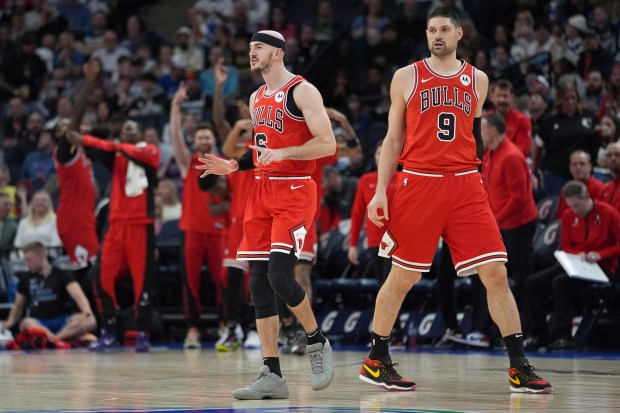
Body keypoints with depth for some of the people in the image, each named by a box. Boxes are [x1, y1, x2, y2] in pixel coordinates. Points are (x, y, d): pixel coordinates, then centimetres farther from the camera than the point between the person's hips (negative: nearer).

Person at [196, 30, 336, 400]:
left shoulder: (302, 91, -8)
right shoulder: (257, 98, 17)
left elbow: (328, 144, -14)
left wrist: (283, 153, -24)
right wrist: (234, 166, 10)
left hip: (295, 192, -8)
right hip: (262, 191, 8)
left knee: (279, 276, -19)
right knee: (260, 283, 1)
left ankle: (318, 342, 7)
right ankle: (272, 376, 2)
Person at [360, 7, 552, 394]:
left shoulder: (478, 80, 11)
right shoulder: (406, 77, 5)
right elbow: (393, 139, 7)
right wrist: (381, 190, -1)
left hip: (465, 186, 2)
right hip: (418, 184, -2)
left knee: (496, 274, -6)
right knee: (402, 276, 4)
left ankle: (519, 367, -3)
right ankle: (375, 361, 19)